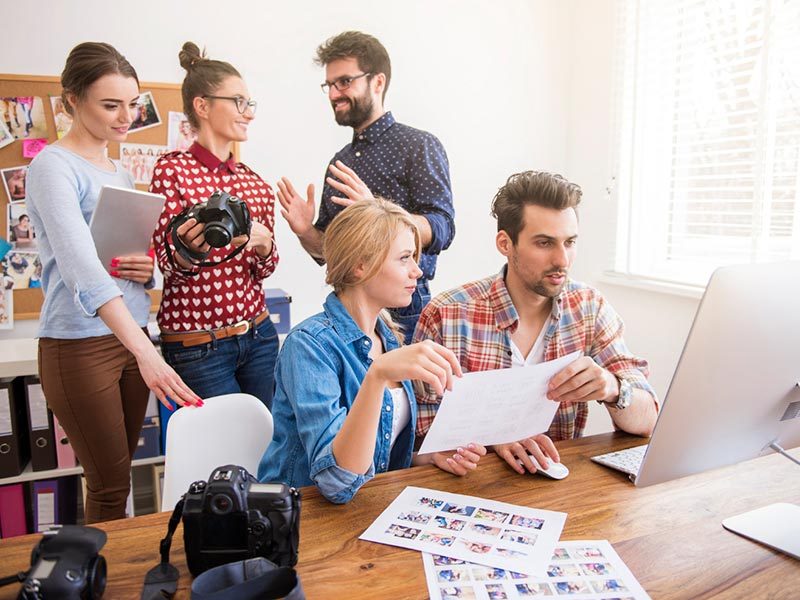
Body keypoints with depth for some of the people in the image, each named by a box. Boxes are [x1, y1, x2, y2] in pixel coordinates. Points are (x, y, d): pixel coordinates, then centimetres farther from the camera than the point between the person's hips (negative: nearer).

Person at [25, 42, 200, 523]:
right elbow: (82, 267, -26)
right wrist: (146, 352, -37)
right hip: (80, 345, -7)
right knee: (111, 486, 2)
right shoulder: (53, 167, -11)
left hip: (131, 338, 7)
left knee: (119, 474, 14)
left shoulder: (119, 171, 13)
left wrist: (147, 270, -4)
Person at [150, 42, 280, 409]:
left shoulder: (254, 181, 8)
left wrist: (264, 244, -14)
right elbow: (169, 266, -9)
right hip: (197, 346, -5)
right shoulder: (173, 169, -6)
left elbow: (265, 269, 8)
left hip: (258, 335, 5)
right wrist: (189, 250, -31)